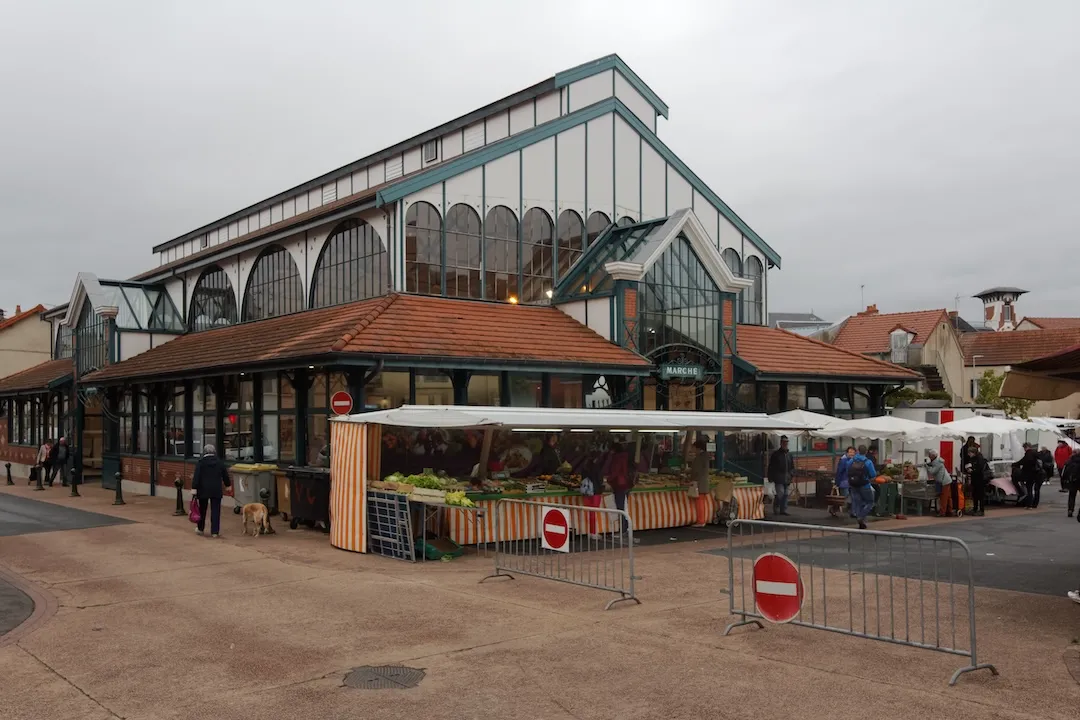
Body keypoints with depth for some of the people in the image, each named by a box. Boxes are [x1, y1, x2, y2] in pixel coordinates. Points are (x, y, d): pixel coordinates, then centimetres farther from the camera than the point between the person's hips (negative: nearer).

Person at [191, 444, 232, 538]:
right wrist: (228, 484, 28)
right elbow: (225, 475, 13)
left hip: (203, 489, -1)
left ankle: (200, 529, 28)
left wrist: (194, 488, -14)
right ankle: (215, 532, 0)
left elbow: (196, 476, -11)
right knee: (215, 510, 2)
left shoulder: (201, 461, -3)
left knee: (202, 509, 15)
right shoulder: (219, 462, 5)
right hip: (216, 490, 1)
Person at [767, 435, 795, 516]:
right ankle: (776, 508, 4)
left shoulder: (789, 454, 13)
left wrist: (791, 473, 5)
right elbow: (771, 466, -3)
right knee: (780, 493, -14)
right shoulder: (776, 453, -3)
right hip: (778, 478, -6)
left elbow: (792, 466, 22)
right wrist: (771, 477, -6)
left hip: (786, 479, 6)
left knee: (785, 494, 7)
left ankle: (783, 510, 14)